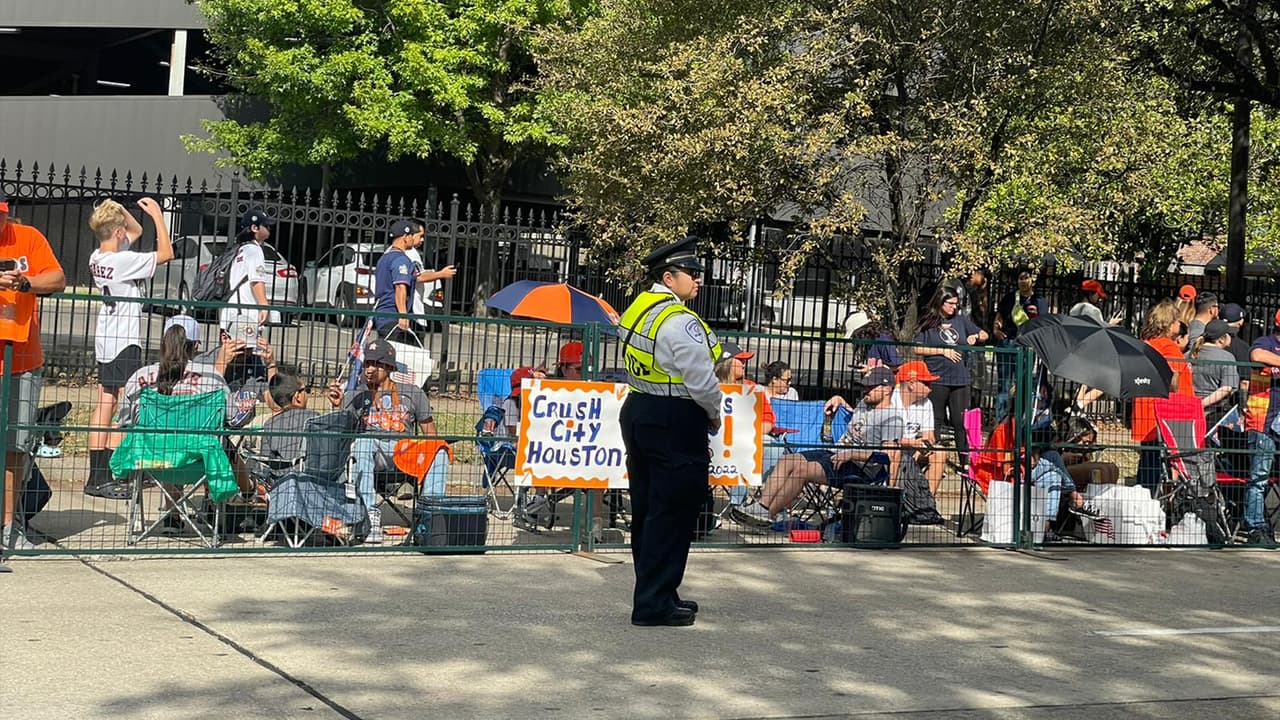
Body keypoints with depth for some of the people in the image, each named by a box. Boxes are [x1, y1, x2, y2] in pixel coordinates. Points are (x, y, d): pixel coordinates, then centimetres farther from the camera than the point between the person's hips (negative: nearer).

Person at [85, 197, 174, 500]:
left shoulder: (97, 258, 6)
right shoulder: (123, 261, -20)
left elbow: (136, 231, 20)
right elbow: (166, 253, -15)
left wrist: (115, 209, 6)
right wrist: (157, 215, -9)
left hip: (105, 339, 9)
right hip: (125, 341, -9)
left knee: (104, 405, 10)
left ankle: (96, 475, 14)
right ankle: (107, 478, -7)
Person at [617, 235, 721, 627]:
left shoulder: (638, 308, 10)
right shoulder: (680, 322, -19)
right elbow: (703, 382, -20)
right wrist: (713, 416, 0)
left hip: (638, 413, 10)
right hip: (675, 423, -10)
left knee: (647, 509, 16)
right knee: (672, 514, -2)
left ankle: (654, 594, 27)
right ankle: (655, 604, 2)